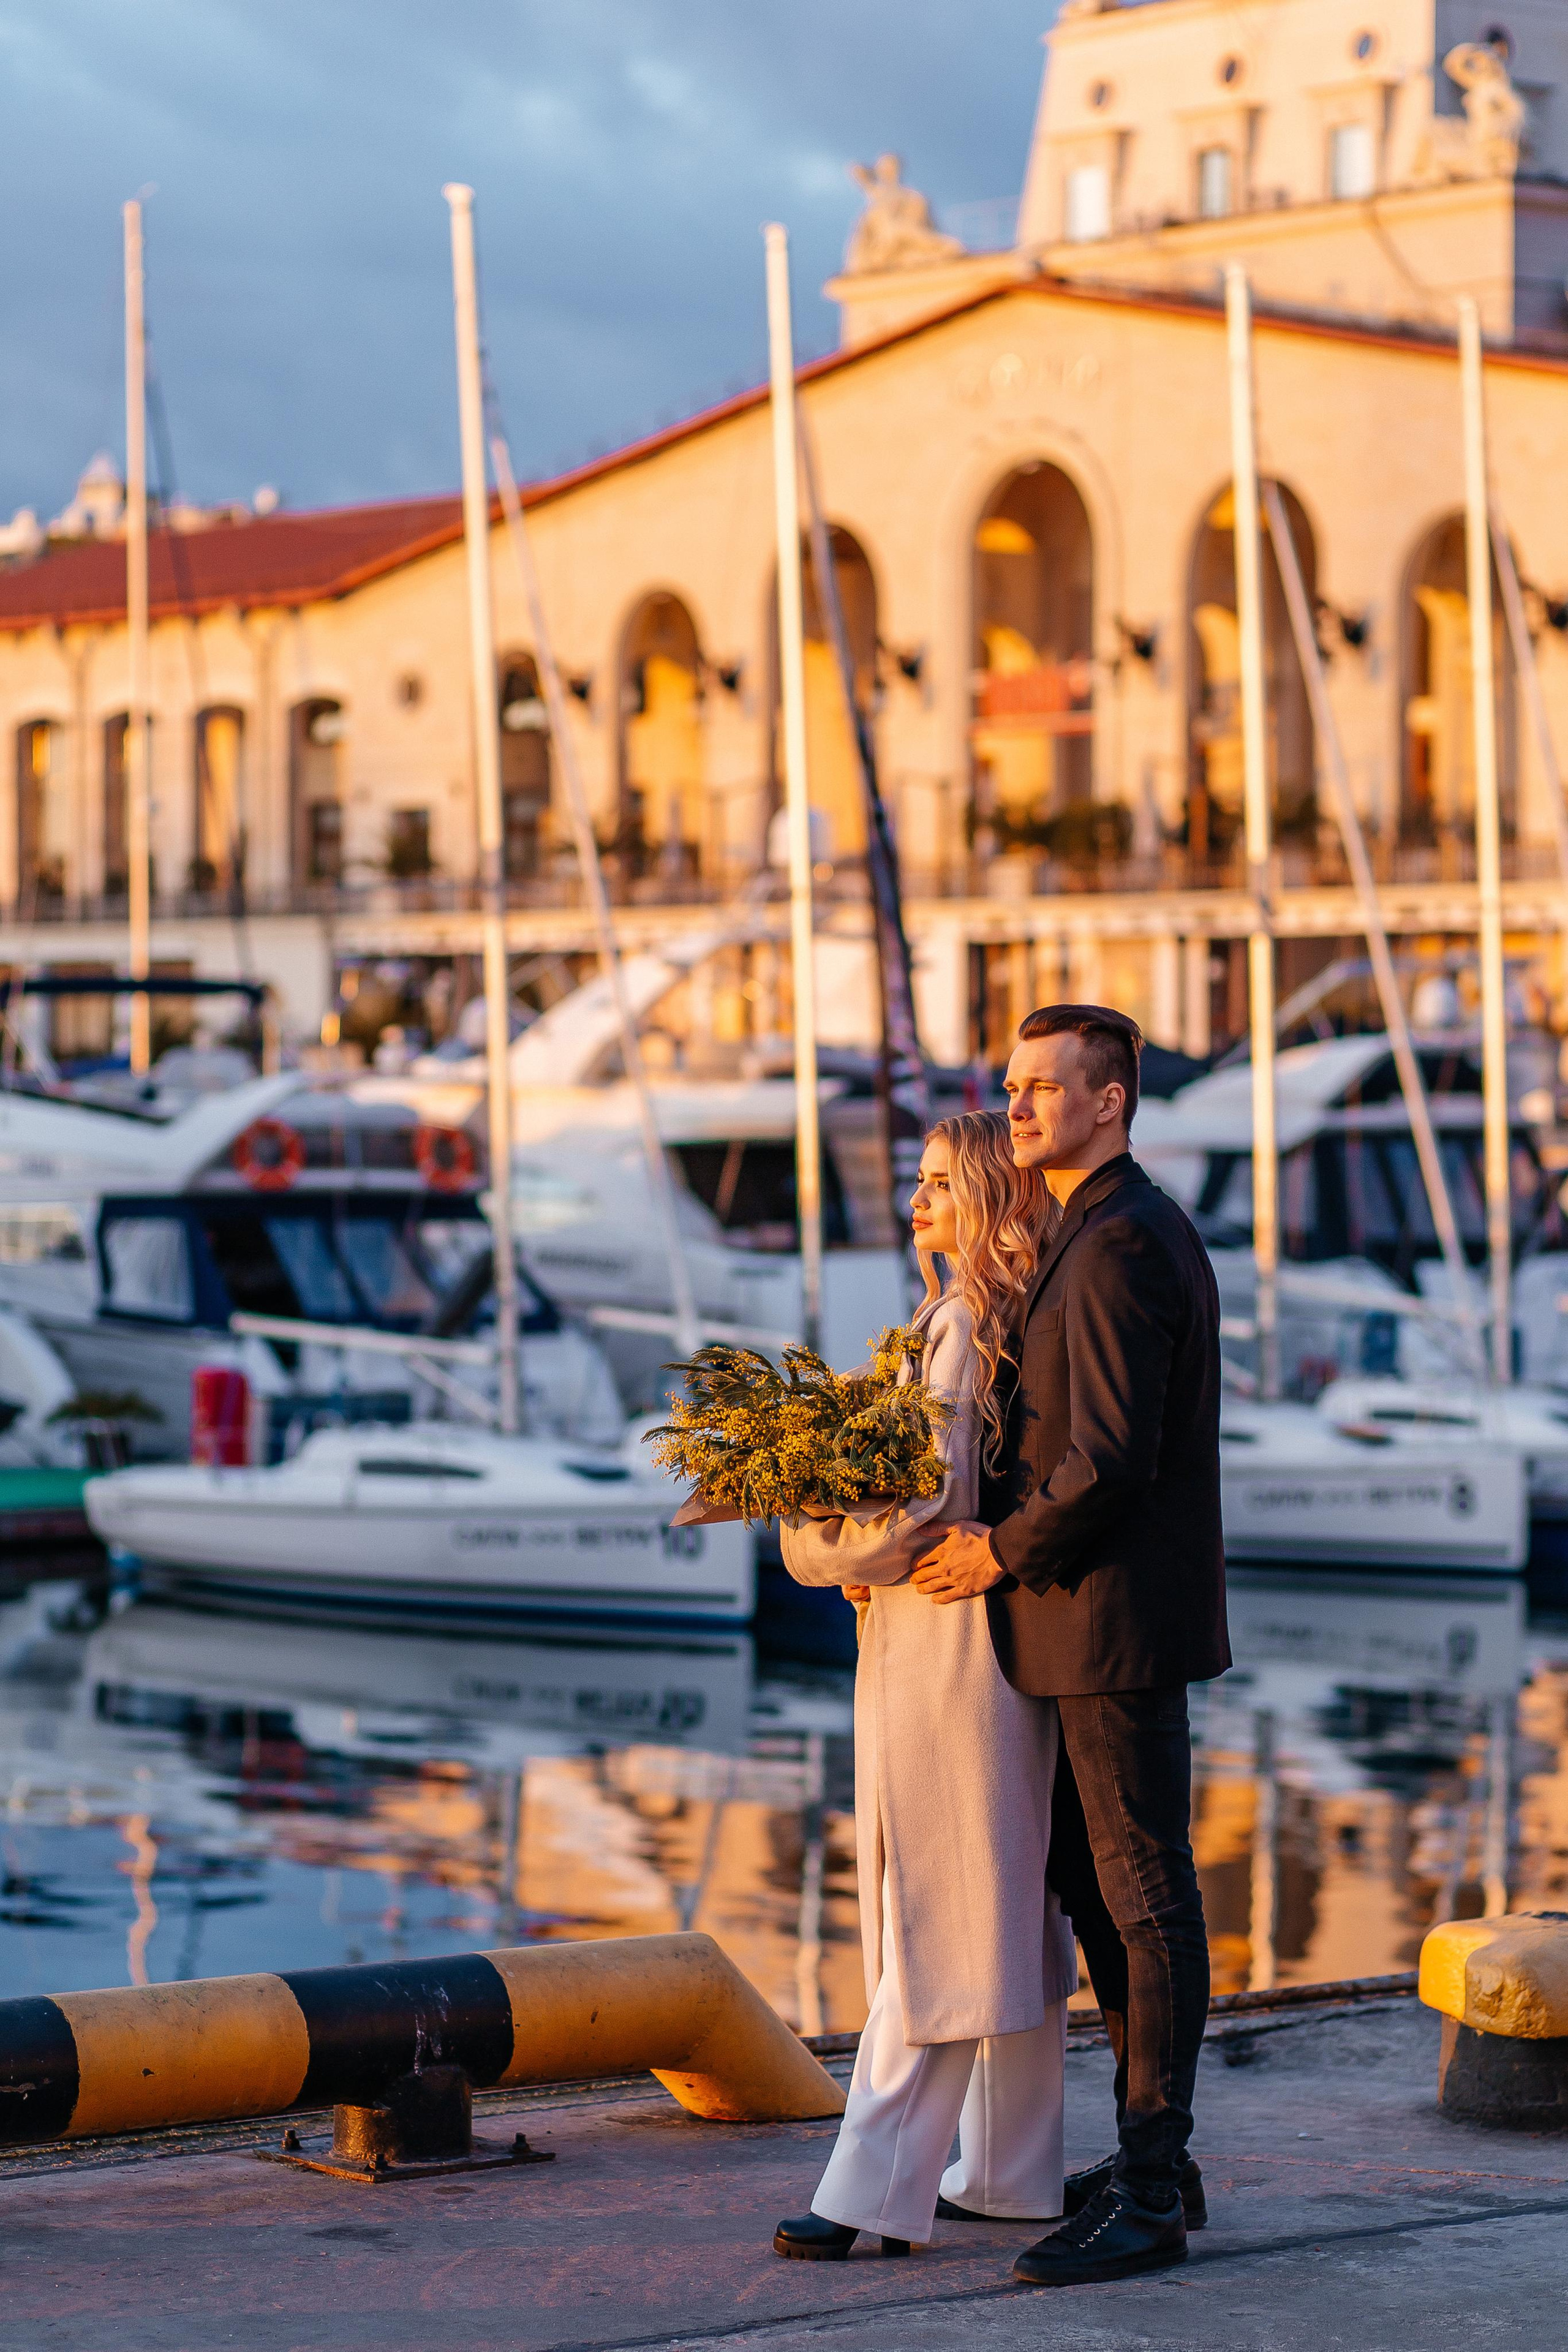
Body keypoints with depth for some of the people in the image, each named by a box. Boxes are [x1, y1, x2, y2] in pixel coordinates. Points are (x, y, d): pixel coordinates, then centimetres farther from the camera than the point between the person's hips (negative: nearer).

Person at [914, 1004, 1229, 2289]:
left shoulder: (1120, 1244, -17)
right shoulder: (1127, 1231, 16)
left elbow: (1112, 1456, -23)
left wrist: (1007, 1553, -12)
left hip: (1116, 1624, -11)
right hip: (1098, 1620, 11)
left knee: (1147, 1901, -6)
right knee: (1095, 1887, 15)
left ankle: (1151, 2199, -2)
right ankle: (1154, 2157, 23)